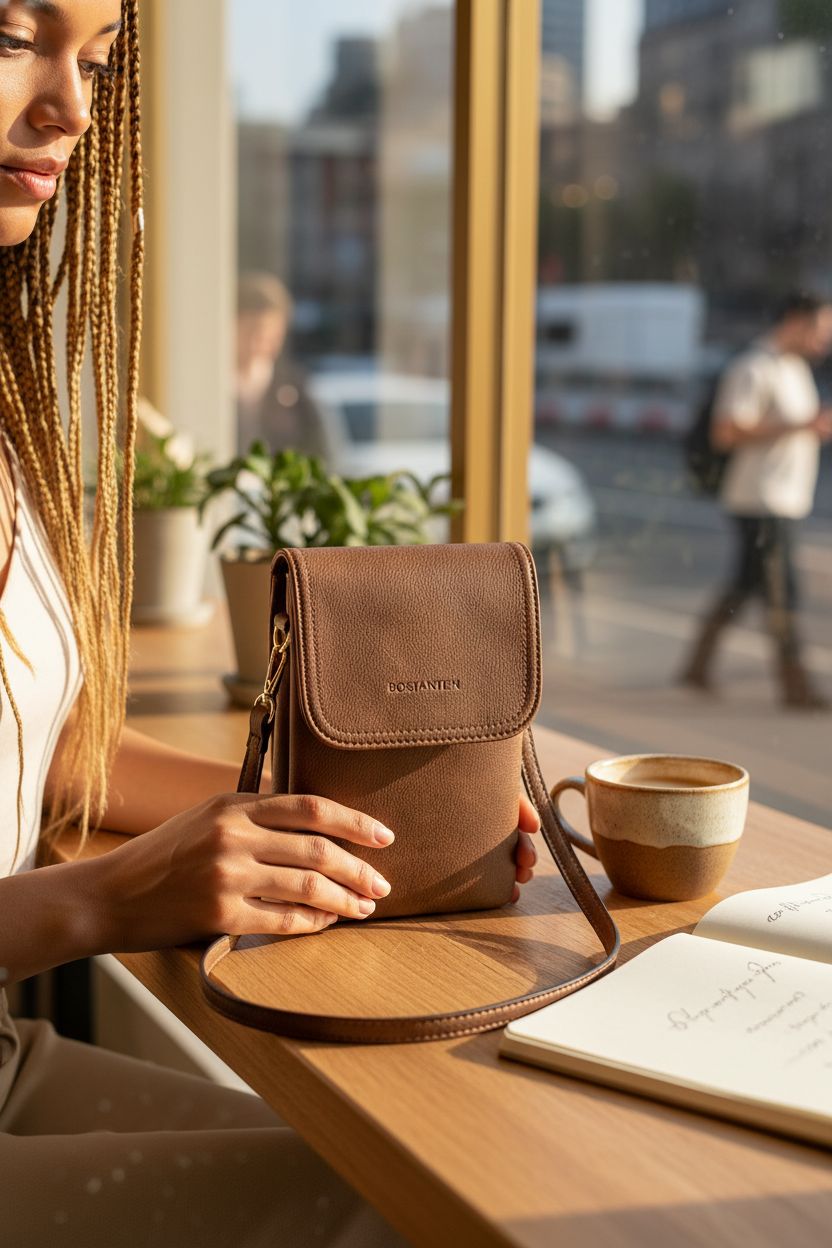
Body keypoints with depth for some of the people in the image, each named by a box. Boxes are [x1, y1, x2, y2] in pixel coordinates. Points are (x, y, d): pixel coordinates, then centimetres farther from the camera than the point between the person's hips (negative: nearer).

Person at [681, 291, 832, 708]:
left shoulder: (794, 367, 15)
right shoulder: (754, 369, -15)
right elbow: (726, 433, -22)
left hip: (786, 499, 10)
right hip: (761, 501, -10)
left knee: (746, 582, 13)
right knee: (781, 593, -4)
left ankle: (699, 663, 22)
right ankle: (796, 684, 3)